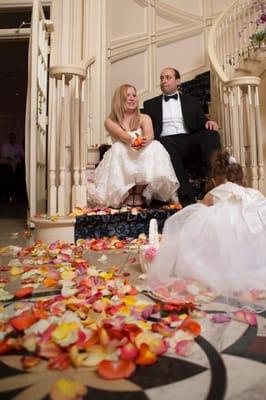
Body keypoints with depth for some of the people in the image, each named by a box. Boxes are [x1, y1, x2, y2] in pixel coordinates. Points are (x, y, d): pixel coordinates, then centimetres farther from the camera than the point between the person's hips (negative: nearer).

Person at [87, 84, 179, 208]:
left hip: (144, 156, 1)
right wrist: (131, 140, -42)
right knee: (118, 148, -30)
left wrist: (145, 140, -40)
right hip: (122, 158, -1)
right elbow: (121, 134, -17)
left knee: (155, 146, -27)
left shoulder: (144, 118, 10)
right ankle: (127, 194, -23)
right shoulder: (110, 121, 6)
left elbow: (150, 134, -13)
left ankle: (139, 193, -21)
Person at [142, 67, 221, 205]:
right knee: (165, 143, -37)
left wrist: (208, 122, -7)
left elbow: (202, 123, 17)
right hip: (166, 142, -1)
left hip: (189, 142, 2)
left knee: (211, 134, -27)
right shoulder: (150, 104, 23)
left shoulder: (191, 101, 25)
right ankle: (186, 197, -42)